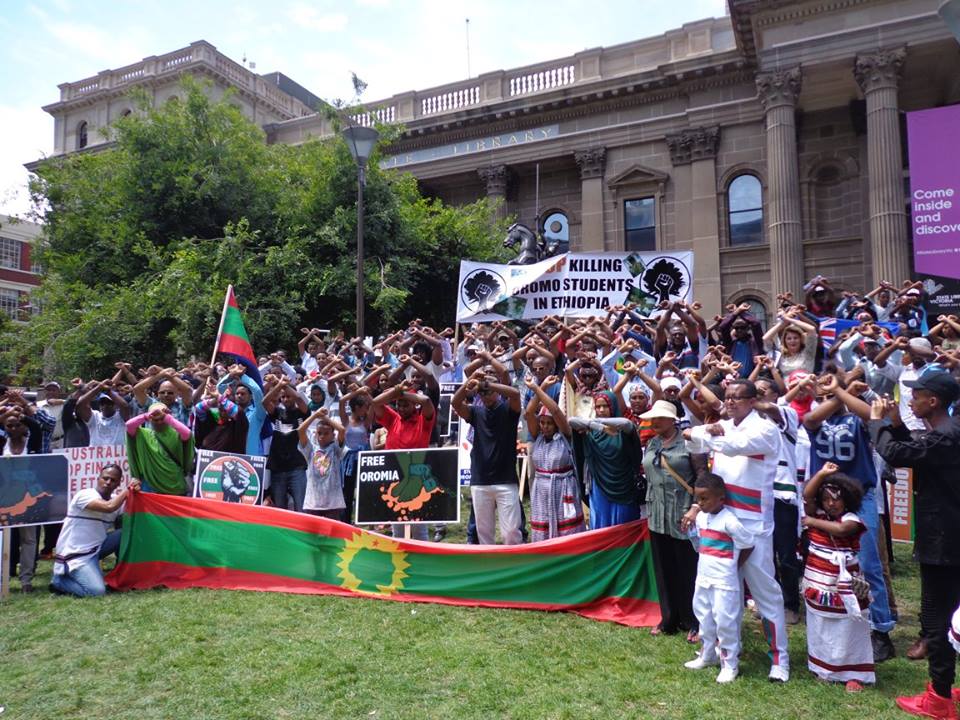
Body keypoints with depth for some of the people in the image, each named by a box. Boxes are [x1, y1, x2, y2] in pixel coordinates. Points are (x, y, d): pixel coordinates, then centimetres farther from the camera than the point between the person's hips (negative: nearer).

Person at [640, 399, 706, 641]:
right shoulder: (651, 444, 11)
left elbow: (702, 476, -11)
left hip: (682, 515, -6)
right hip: (657, 516, 6)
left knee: (688, 569, 3)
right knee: (663, 569, 12)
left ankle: (693, 622, 15)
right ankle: (669, 619, 24)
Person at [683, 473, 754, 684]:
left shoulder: (729, 522, -19)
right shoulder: (701, 517, 3)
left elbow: (749, 545, -9)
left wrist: (733, 566, -2)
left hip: (723, 582, -8)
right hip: (703, 578, 8)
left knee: (725, 622, 0)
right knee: (705, 620, 19)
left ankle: (730, 665, 13)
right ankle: (707, 656, 35)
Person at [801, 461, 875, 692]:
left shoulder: (851, 520, -10)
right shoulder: (818, 514, 3)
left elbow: (840, 529, -31)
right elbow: (807, 495, -11)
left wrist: (814, 522, -21)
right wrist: (822, 473, -16)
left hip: (843, 590, -5)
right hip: (817, 587, 5)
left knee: (847, 631, 4)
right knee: (819, 630, 14)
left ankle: (853, 674, 14)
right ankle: (823, 667, 28)